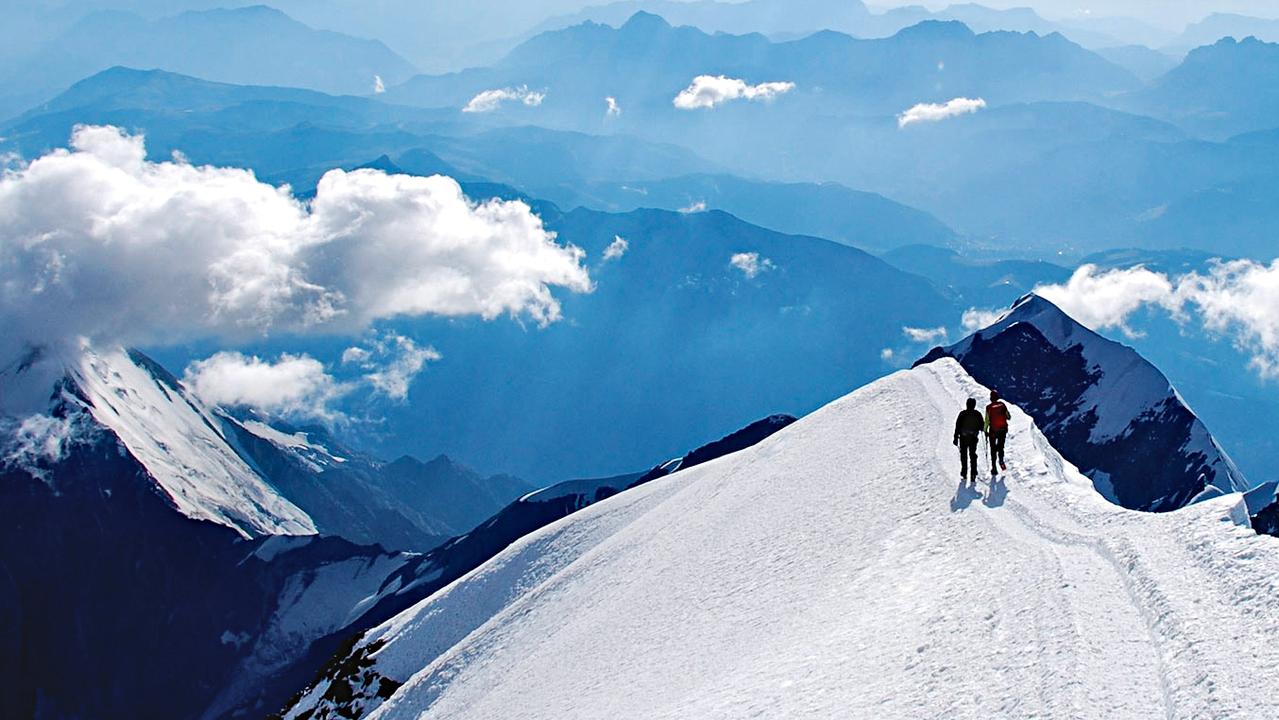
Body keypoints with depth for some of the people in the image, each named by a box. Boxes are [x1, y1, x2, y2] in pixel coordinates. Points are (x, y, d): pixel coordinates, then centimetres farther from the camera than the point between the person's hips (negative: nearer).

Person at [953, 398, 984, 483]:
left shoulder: (962, 414, -9)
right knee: (973, 455, 10)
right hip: (973, 438, 2)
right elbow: (981, 426, 5)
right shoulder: (977, 414, -4)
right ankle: (973, 474, 2)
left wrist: (956, 438, -2)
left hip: (963, 438, -2)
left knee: (963, 455, 11)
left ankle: (964, 474, 10)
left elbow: (957, 426, -8)